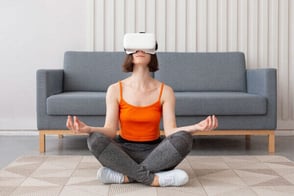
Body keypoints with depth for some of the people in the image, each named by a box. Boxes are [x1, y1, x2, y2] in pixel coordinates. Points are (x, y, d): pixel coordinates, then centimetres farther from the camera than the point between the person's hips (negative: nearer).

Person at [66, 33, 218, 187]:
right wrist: (88, 129, -30)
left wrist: (196, 127, -29)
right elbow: (110, 130, -9)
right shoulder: (115, 90, -2)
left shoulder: (165, 91, -1)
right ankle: (153, 178, -28)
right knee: (95, 139, -31)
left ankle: (128, 175, -25)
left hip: (154, 152, 1)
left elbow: (170, 131, -10)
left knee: (184, 138, -29)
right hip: (124, 151, 0)